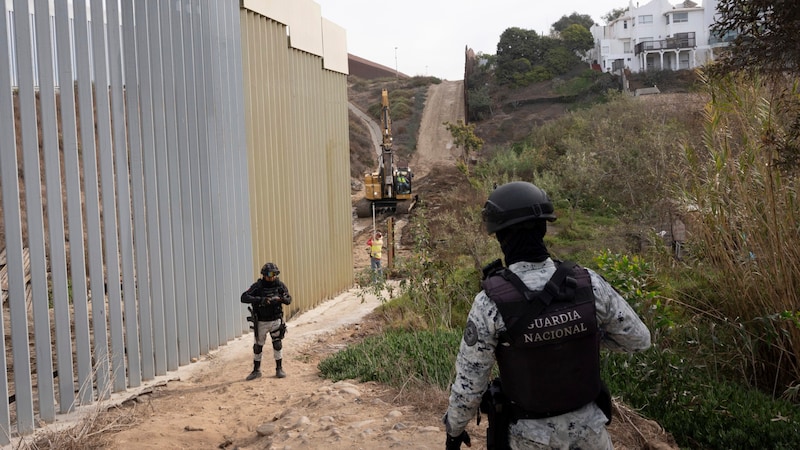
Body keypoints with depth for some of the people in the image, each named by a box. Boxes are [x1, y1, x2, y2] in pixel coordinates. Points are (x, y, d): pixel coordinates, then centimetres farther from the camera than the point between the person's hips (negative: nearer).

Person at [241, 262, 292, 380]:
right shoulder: (257, 286, -13)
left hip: (276, 320, 1)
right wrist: (260, 300, -37)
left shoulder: (280, 285, -5)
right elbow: (244, 297, -24)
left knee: (277, 345, 2)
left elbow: (289, 300, 0)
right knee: (258, 346, 9)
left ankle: (279, 369, 16)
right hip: (261, 322, -1)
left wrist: (281, 298, -24)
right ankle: (256, 370, 23)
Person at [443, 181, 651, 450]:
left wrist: (454, 428, 3)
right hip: (586, 427, 2)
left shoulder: (490, 302, -25)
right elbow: (638, 338, -2)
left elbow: (468, 382, -16)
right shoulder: (588, 283, -16)